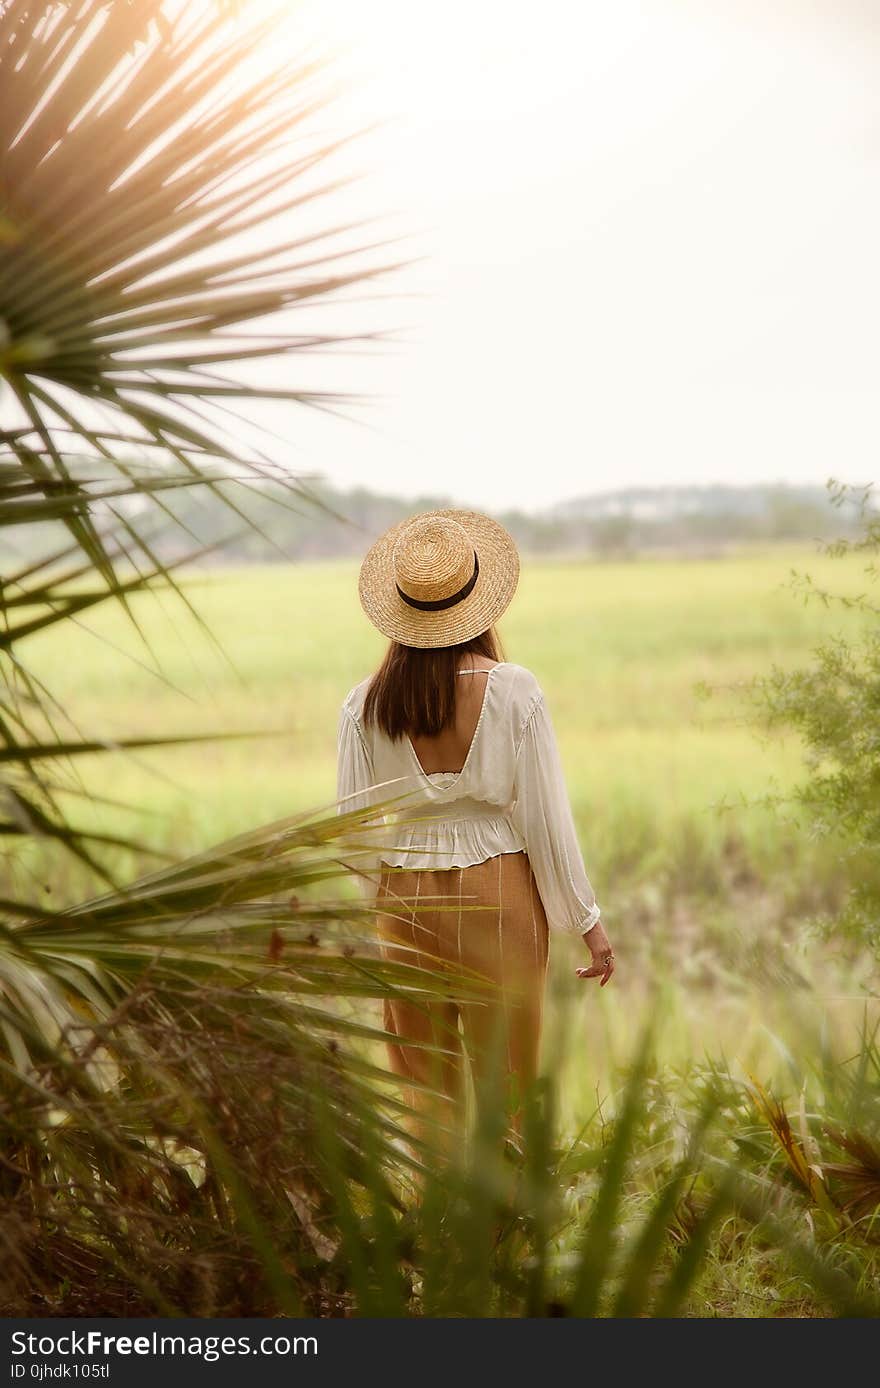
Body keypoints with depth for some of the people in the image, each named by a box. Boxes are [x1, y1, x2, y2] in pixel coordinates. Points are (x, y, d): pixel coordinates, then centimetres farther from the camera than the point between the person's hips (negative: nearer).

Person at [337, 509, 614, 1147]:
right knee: (506, 1094, 7)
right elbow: (545, 815, -7)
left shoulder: (366, 705, -3)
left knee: (428, 1094, 11)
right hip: (500, 896, -2)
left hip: (406, 902, 2)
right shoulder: (513, 690, -10)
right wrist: (587, 919, 4)